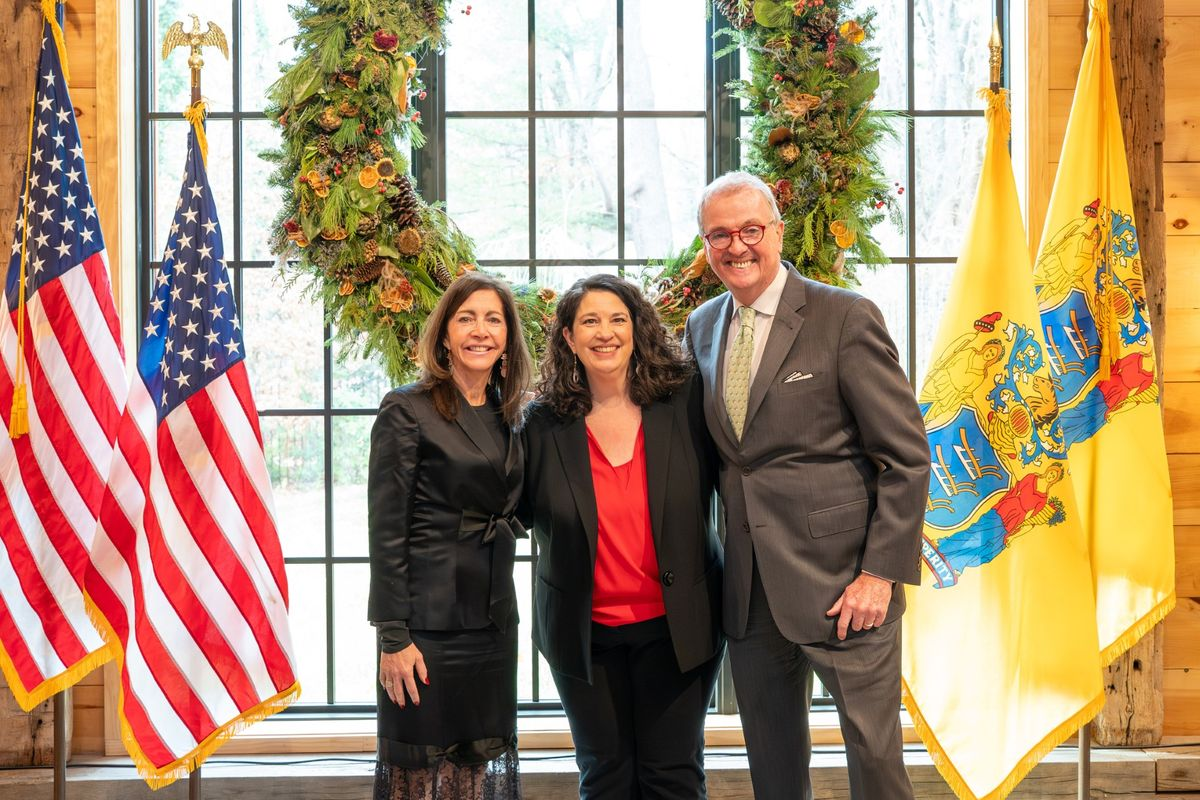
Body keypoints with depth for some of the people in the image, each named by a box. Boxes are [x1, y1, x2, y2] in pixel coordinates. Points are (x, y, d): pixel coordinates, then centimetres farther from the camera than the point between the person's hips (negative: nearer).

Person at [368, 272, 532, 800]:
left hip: (492, 620, 6)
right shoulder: (407, 410, -7)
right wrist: (393, 637, -14)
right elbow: (386, 530, -10)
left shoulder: (507, 419, 12)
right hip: (430, 621, -6)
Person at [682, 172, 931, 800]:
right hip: (748, 591, 6)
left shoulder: (846, 318, -8)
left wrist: (880, 574, -15)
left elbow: (907, 459, -8)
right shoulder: (701, 328, 11)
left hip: (841, 583, -5)